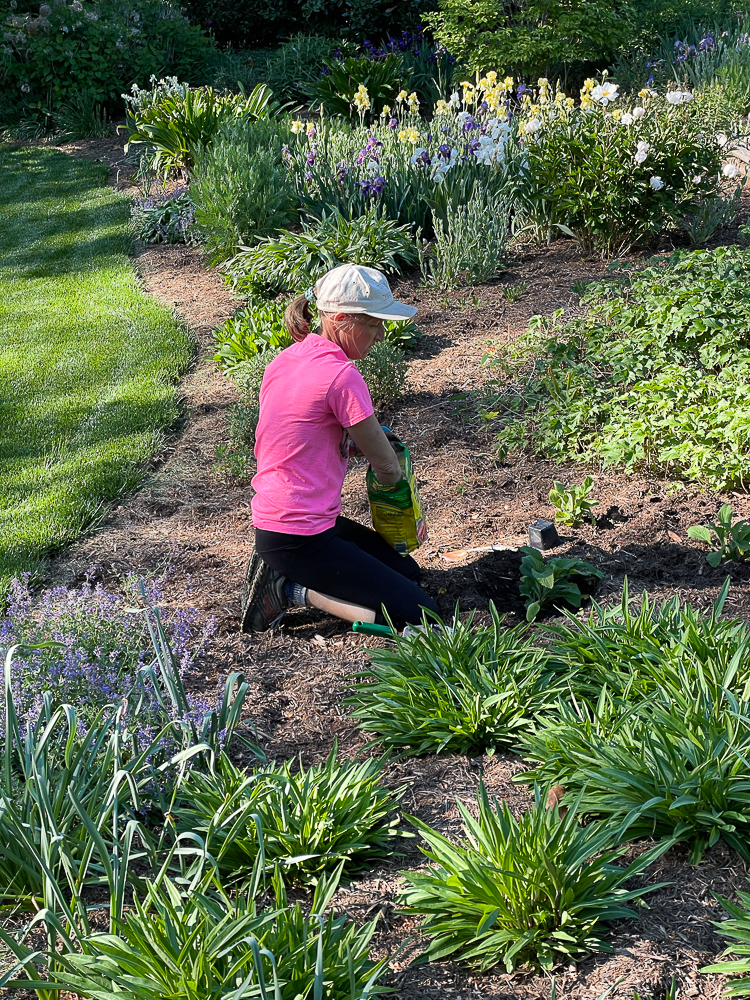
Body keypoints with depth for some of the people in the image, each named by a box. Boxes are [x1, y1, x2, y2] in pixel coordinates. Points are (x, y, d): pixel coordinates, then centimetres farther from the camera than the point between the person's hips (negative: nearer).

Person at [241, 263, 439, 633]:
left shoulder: (286, 358, 6)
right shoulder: (341, 375, -21)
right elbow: (387, 468, -11)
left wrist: (364, 439, 6)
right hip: (300, 538, -10)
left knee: (409, 574, 21)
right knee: (418, 615, -9)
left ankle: (283, 572, 13)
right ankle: (295, 590, -4)